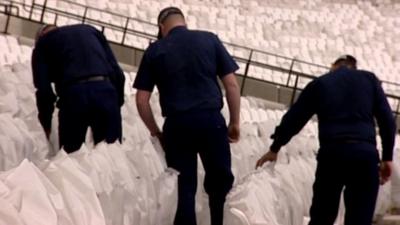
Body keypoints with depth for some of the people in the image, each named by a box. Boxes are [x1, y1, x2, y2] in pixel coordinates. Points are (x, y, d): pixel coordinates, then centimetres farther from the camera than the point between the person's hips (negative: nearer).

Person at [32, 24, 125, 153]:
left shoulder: (43, 43, 22)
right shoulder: (90, 30, 31)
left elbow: (43, 89, 8)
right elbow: (118, 73, 19)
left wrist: (46, 124, 16)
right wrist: (118, 103, 23)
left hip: (74, 94, -2)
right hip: (106, 92, 2)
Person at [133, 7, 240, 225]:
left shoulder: (155, 50, 8)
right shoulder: (210, 40, 8)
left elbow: (142, 100, 6)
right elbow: (231, 85, 4)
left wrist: (155, 131, 17)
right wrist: (234, 122, 12)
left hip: (177, 124, 0)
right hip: (211, 120, 0)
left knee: (183, 188, 6)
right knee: (220, 184, 10)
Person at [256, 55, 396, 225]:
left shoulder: (319, 83, 17)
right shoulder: (369, 79, 17)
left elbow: (292, 119, 19)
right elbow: (387, 120, 10)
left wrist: (274, 149, 31)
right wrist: (387, 157, 16)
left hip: (331, 154, 0)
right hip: (365, 154, 0)